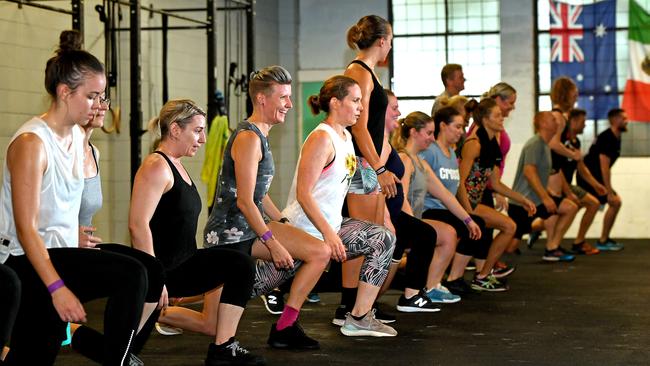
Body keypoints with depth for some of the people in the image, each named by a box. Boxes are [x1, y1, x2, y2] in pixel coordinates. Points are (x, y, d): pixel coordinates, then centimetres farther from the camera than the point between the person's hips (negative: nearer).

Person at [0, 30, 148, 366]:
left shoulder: (77, 136, 11)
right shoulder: (32, 143, -16)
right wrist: (58, 288, -26)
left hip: (63, 255, 9)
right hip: (30, 263, -9)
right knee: (131, 274, -26)